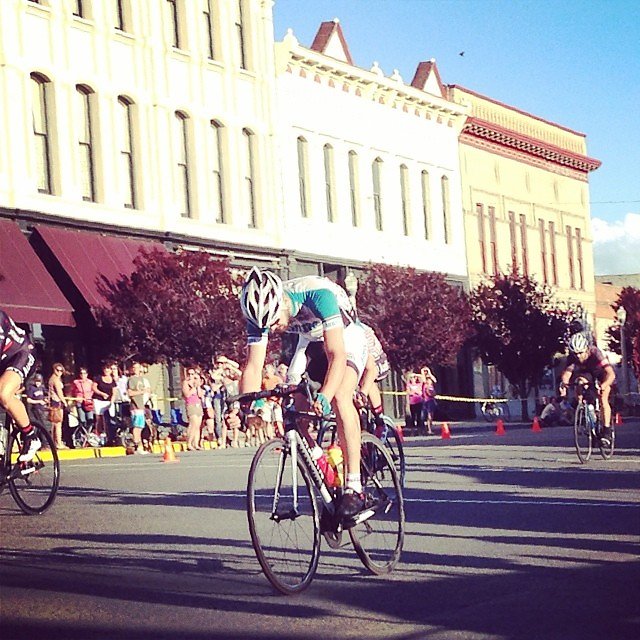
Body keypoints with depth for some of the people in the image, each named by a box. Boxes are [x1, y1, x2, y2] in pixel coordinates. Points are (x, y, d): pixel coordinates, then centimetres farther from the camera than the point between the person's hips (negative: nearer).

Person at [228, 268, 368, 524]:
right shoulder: (263, 311, -24)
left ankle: (354, 487, -29)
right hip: (310, 342, 5)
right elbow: (253, 367, -24)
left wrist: (325, 396, -59)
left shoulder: (318, 294, -39)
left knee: (340, 397, -27)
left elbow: (337, 354, -45)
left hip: (346, 338, -5)